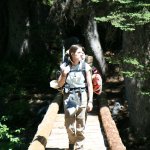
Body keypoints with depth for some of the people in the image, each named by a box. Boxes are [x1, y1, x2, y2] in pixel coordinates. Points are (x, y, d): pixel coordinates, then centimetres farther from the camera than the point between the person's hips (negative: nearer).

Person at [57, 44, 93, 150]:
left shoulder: (85, 66, -1)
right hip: (69, 97, 2)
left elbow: (90, 85, -2)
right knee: (69, 124, 8)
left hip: (81, 97, -2)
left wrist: (90, 101, -8)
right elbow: (60, 84, 8)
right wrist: (64, 74, -10)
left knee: (80, 125, 0)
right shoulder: (66, 67, 3)